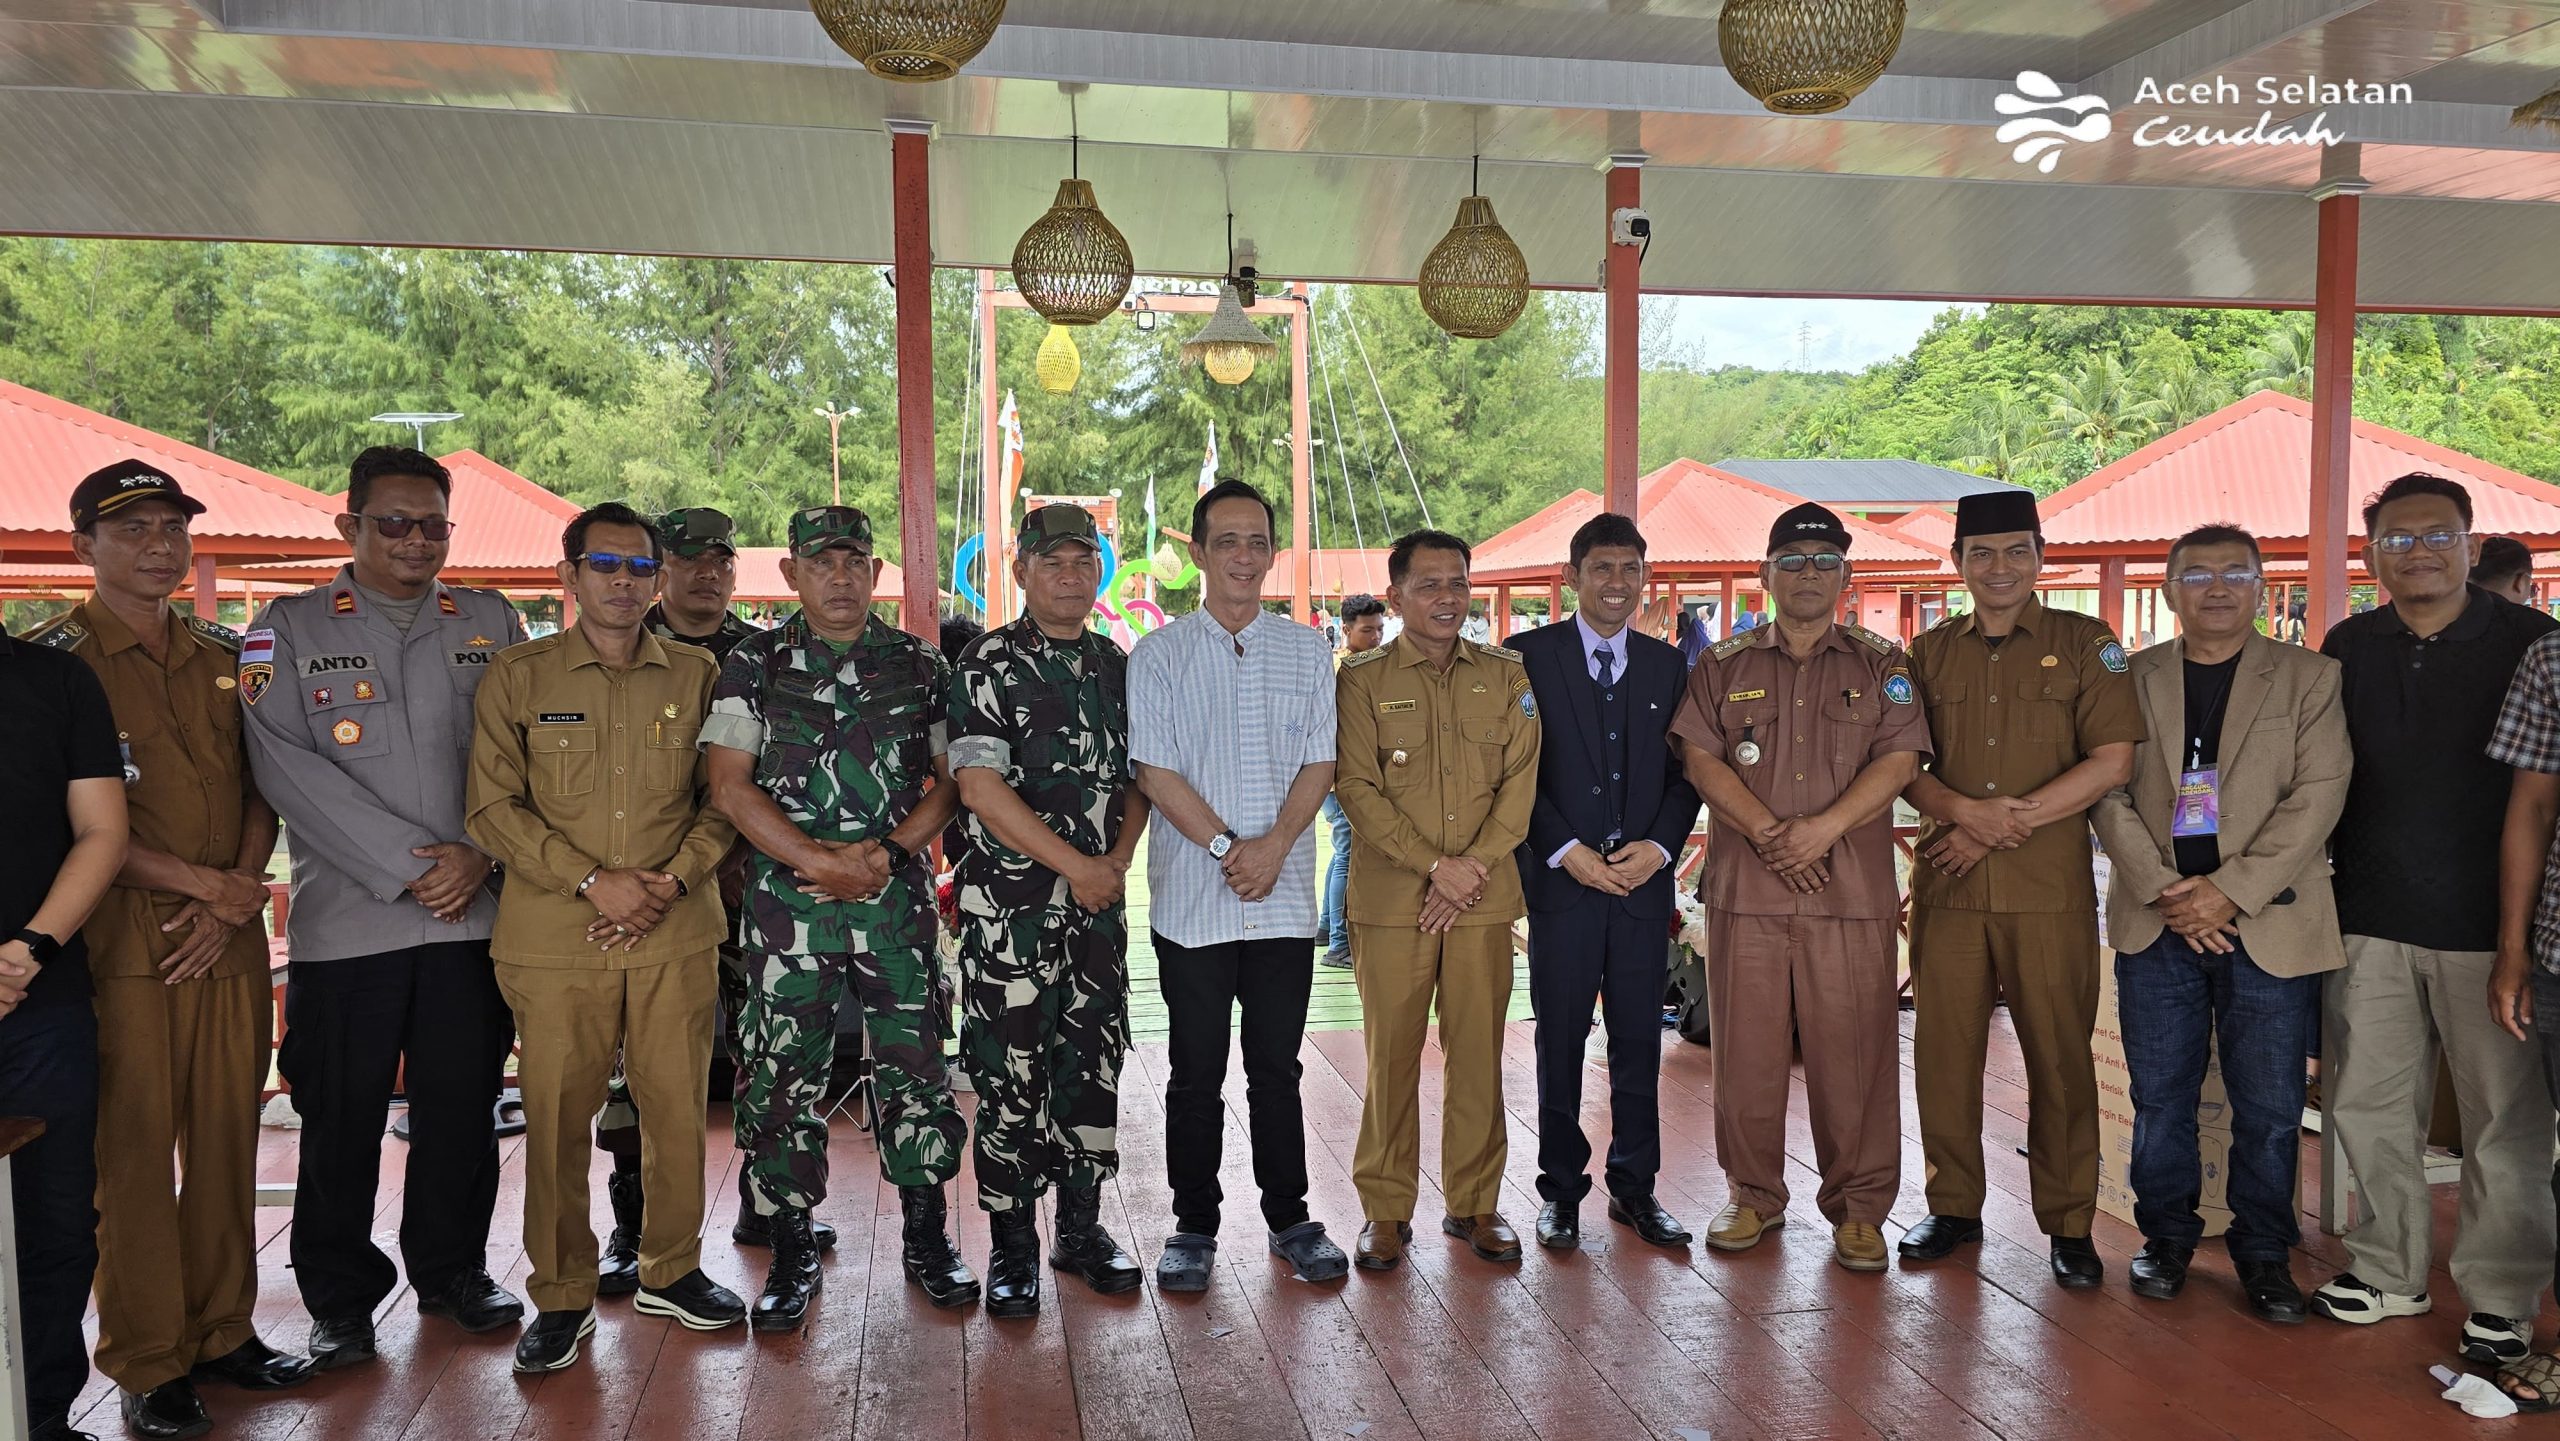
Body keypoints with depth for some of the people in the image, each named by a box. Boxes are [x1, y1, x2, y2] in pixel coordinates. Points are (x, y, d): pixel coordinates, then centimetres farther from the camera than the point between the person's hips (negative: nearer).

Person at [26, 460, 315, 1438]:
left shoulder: (226, 657, 13)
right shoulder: (50, 658, -2)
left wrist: (232, 897, -3)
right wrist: (194, 881, -14)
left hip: (230, 941, 4)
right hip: (120, 942, -4)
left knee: (227, 1143, 10)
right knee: (133, 1154, 2)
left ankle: (222, 1331, 23)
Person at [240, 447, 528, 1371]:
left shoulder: (492, 624, 10)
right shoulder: (288, 630, 4)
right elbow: (289, 769, -7)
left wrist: (481, 855, -9)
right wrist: (408, 866, -13)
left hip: (474, 914, 2)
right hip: (345, 920, -2)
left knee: (464, 1106, 10)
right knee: (342, 1118, 6)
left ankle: (452, 1271, 28)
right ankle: (340, 1298, 23)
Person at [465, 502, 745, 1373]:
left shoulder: (697, 676, 8)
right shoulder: (518, 677, 4)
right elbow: (493, 807, -2)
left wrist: (672, 880, -8)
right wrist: (593, 882, -11)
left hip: (678, 935, 1)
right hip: (553, 940, -1)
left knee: (678, 1107, 7)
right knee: (556, 1116, 4)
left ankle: (670, 1272, 26)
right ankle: (561, 1297, 21)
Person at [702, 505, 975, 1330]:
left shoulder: (920, 666, 8)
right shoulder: (755, 665, 4)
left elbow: (952, 779, 7)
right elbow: (729, 787, -3)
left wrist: (888, 851, -9)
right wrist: (819, 862, -12)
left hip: (898, 901, 1)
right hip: (787, 908, -1)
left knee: (916, 1068, 4)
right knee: (782, 1080, 3)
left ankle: (928, 1241, 20)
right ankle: (792, 1254, 19)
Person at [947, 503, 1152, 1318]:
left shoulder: (1119, 668, 11)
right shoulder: (989, 664, -5)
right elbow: (979, 785, -13)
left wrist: (1117, 860, -3)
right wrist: (1073, 863, -14)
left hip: (1100, 902, 5)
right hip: (1011, 908, -5)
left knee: (1093, 1066, 11)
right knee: (1010, 1077, 0)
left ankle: (1081, 1228, 25)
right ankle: (1013, 1248, 14)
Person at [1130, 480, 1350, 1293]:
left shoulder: (1308, 651, 8)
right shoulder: (1158, 656, 1)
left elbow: (1320, 761, 2)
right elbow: (1154, 772, -6)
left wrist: (1274, 845, -12)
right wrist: (1229, 846, -14)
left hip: (1284, 897, 2)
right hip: (1191, 899, -2)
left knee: (1277, 1066, 10)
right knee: (1196, 1072, 6)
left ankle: (1289, 1217, 24)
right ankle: (1193, 1226, 20)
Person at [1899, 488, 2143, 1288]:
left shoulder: (2086, 645, 5)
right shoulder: (1929, 653, 13)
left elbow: (2111, 761, -4)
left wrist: (2010, 821, -11)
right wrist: (1966, 810, -11)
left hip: (2050, 888, -2)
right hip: (1946, 884, 3)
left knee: (2060, 1054, 2)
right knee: (1944, 1049, 6)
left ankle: (2069, 1223, 17)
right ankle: (1953, 1206, 21)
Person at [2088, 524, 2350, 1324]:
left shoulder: (2309, 678, 5)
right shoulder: (2130, 679, 8)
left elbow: (2318, 795, -5)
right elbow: (2108, 793, 2)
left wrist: (2231, 891, -13)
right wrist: (2164, 892, -11)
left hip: (2268, 925, -1)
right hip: (2156, 924, 1)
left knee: (2268, 1106, 5)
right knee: (2160, 1099, 8)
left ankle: (2263, 1252, 21)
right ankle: (2167, 1237, 23)